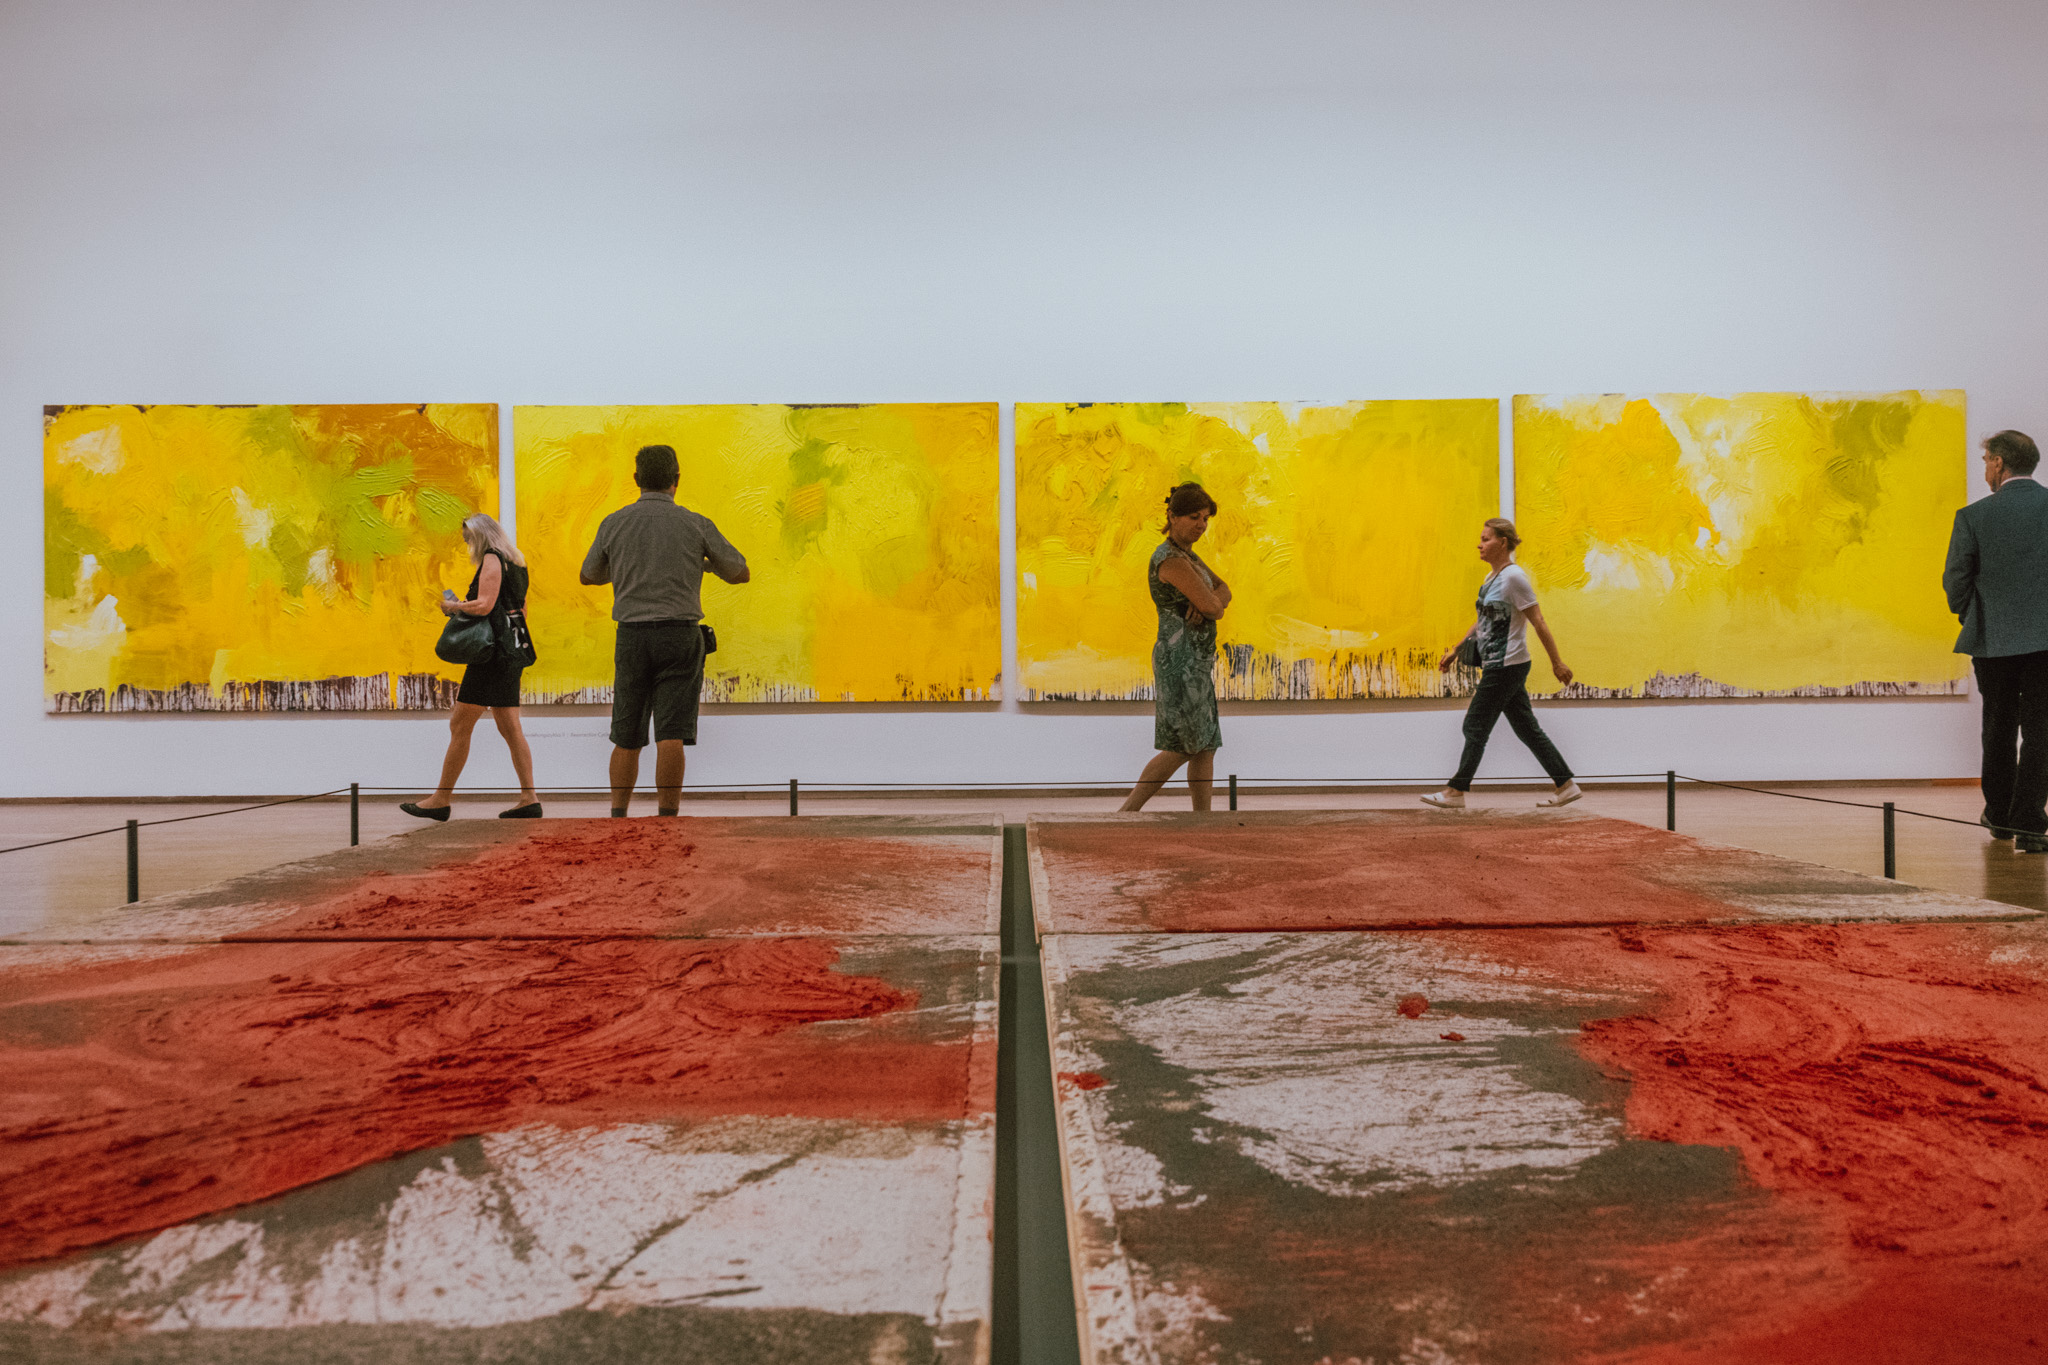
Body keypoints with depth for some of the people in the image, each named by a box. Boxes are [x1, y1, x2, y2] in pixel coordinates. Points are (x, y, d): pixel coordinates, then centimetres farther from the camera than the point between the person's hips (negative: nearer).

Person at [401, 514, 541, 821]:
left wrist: (452, 606, -3)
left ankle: (441, 799, 2)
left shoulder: (492, 559, -10)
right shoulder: (515, 561, 18)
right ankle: (529, 799, 4)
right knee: (510, 727, 8)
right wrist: (464, 607, 22)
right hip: (513, 649, 10)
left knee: (460, 725, -3)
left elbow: (484, 605, -20)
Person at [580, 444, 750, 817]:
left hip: (631, 638, 2)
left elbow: (589, 575, 21)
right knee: (671, 736, -7)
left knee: (627, 738, 13)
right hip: (679, 635, -2)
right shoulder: (696, 525, -1)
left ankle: (617, 818, 12)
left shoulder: (613, 524, 4)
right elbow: (740, 573, 11)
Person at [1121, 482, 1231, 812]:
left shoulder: (1186, 555, 16)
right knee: (1183, 747, -4)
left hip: (1195, 662, 10)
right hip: (1182, 662, -10)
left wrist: (1206, 603, -12)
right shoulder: (1172, 560, -18)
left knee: (1205, 746, 9)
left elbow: (1224, 592, 10)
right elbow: (1213, 608, -21)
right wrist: (1211, 605, 3)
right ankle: (1128, 811, 3)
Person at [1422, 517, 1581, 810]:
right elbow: (1482, 621, 23)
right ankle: (1566, 785, 16)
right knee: (1527, 729, 11)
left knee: (1475, 727, -3)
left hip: (1506, 667, -9)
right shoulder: (1492, 577, 14)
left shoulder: (1513, 577, -14)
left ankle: (1456, 791, 4)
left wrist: (1556, 662, -13)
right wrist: (1456, 650, 21)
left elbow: (1538, 621, -14)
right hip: (1497, 666, 9)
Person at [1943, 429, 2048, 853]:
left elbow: (1956, 580, -1)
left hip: (1993, 639, 0)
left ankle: (1999, 815, 28)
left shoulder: (1974, 516, -6)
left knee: (1999, 727, 15)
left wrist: (1968, 615, 17)